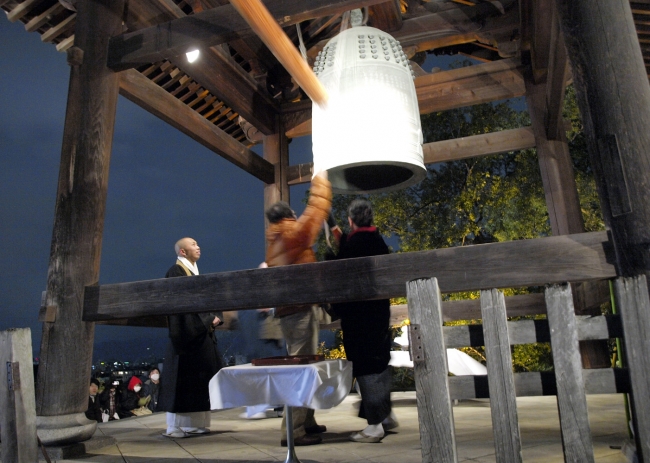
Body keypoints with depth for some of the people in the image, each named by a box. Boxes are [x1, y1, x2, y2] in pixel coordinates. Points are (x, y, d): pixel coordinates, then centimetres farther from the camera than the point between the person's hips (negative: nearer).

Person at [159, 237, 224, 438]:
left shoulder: (194, 272, 20)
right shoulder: (176, 272, -8)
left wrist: (215, 317, -1)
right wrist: (206, 320, -16)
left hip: (202, 333, 9)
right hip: (187, 333, -9)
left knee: (201, 377, 9)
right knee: (184, 378, -6)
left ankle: (195, 423, 15)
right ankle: (175, 426, 2)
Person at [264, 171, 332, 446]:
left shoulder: (274, 242, 14)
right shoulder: (294, 234, -8)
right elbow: (316, 209, -2)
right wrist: (320, 181, 11)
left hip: (286, 309, 9)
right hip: (301, 308, -9)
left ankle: (305, 422, 22)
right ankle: (294, 430, -8)